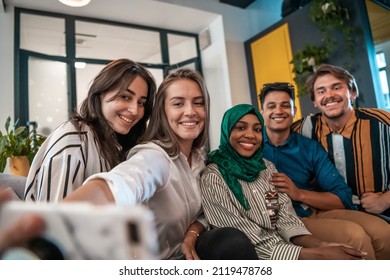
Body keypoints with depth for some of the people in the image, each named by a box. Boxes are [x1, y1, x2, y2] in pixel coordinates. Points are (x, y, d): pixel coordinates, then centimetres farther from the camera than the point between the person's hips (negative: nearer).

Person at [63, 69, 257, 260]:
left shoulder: (199, 156, -2)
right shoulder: (154, 156, -25)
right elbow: (118, 186, -47)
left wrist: (192, 235, -13)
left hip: (188, 252, 5)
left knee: (234, 242, -22)